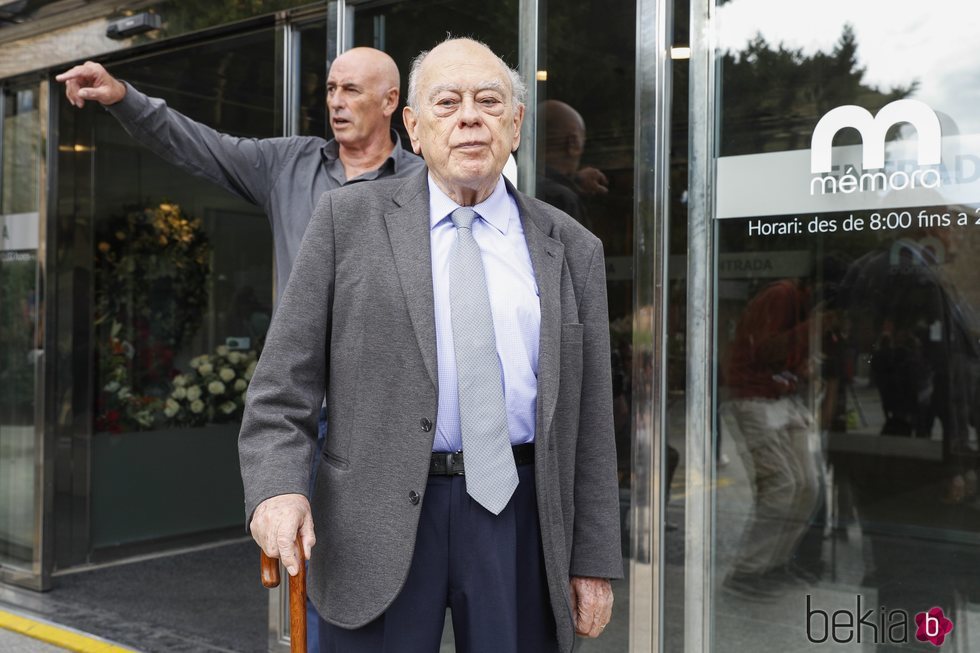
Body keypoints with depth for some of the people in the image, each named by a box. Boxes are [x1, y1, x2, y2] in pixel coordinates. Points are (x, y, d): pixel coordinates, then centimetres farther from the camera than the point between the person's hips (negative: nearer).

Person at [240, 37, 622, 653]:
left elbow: (590, 421, 6)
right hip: (378, 523, -1)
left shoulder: (572, 249, 7)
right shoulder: (348, 220, 3)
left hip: (520, 514, 2)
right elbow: (285, 378, 1)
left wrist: (594, 561, 5)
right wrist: (277, 485, -14)